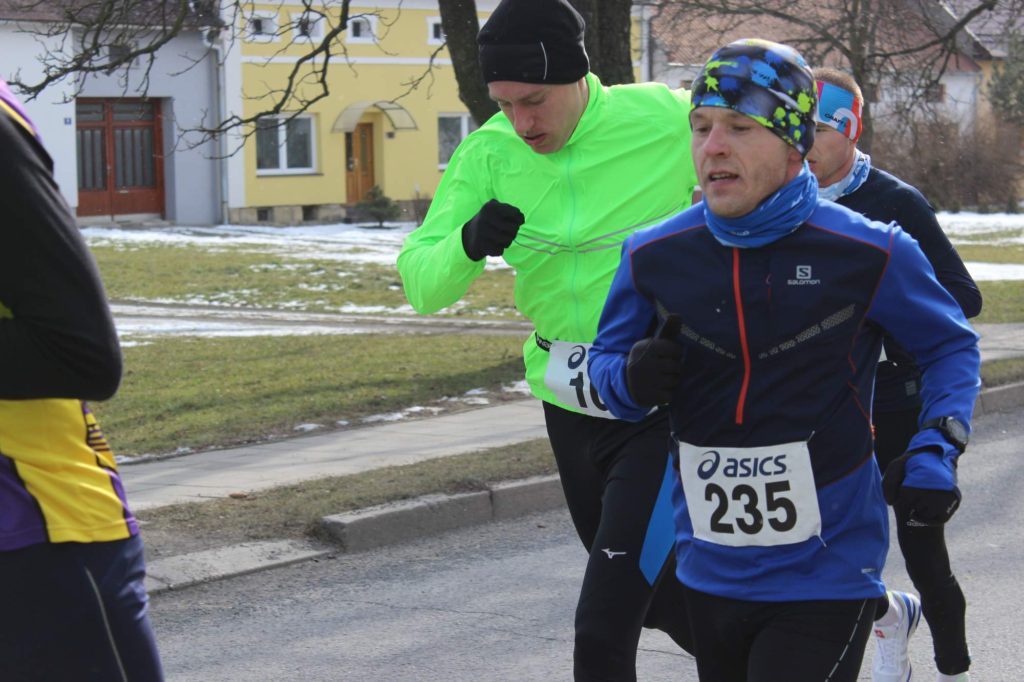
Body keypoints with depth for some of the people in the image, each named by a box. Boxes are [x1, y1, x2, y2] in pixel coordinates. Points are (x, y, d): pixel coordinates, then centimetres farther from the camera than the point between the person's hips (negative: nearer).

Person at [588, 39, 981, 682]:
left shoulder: (871, 254, -9)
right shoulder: (654, 256, -2)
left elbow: (950, 346, 7)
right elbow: (607, 358, 12)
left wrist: (936, 450, -8)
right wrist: (632, 378, -11)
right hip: (709, 575, 4)